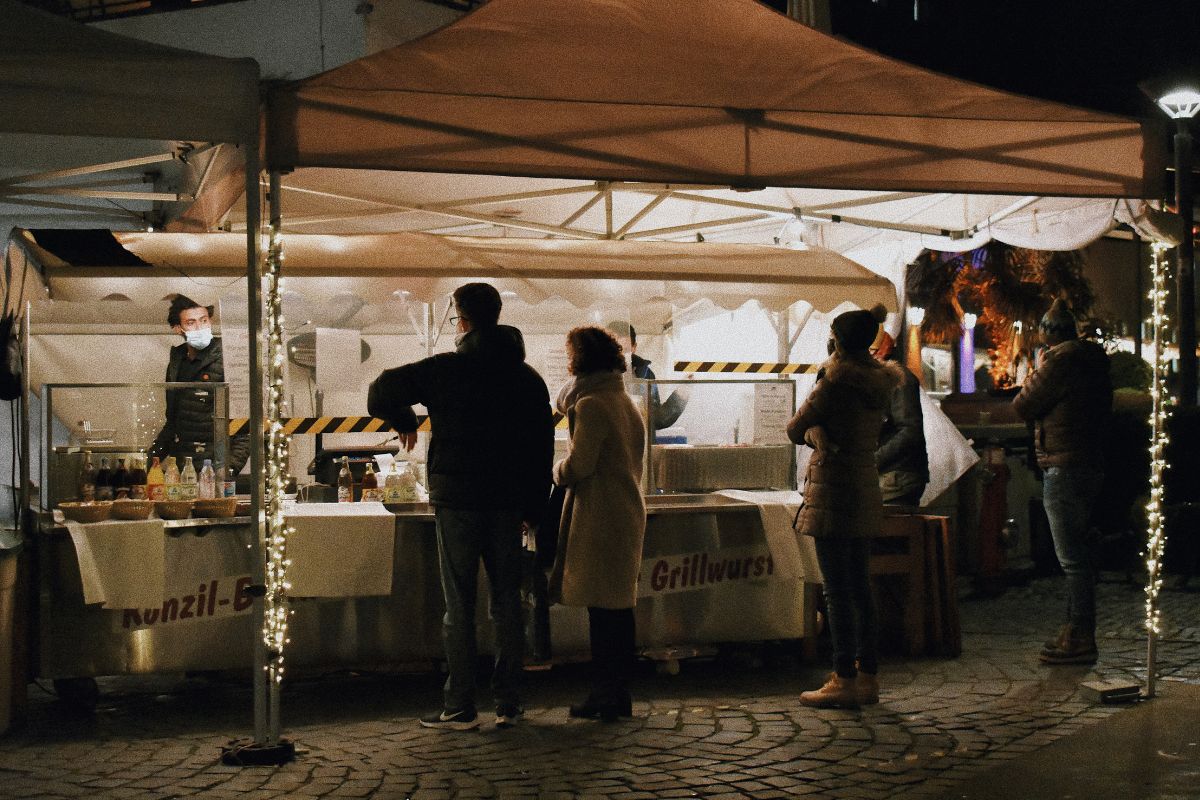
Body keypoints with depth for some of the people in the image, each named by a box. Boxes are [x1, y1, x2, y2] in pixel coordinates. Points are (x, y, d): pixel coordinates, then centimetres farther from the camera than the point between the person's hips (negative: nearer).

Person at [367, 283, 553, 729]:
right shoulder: (529, 378, 8)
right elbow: (542, 449, 9)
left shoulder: (445, 369, -6)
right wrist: (533, 508, 14)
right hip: (508, 504, 4)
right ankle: (508, 704, 11)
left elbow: (380, 394, -6)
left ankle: (460, 708, 1)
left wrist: (405, 424, 13)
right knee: (507, 600, 9)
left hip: (456, 500, -4)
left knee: (459, 605, 0)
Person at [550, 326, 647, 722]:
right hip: (629, 512, 9)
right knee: (620, 606, 12)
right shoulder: (626, 402, 16)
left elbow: (578, 467, -17)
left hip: (599, 518, -9)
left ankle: (606, 696, -1)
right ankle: (619, 695, 18)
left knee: (603, 608, -5)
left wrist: (557, 469, 4)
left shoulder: (591, 405, -13)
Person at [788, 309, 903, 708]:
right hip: (866, 490, 8)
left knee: (837, 590, -5)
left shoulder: (835, 382, -14)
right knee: (859, 587, 13)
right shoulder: (878, 383, 11)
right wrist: (818, 434, -4)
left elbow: (795, 429, -6)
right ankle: (867, 675, 16)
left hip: (833, 490, -8)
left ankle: (845, 679, -3)